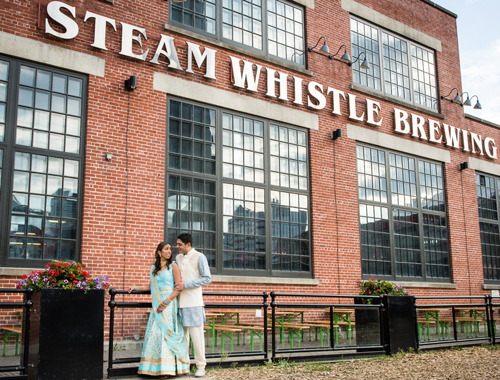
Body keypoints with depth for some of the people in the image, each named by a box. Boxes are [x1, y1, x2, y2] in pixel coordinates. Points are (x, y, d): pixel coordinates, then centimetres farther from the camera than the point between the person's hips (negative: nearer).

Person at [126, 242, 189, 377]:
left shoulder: (173, 266, 0)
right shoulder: (153, 267, 15)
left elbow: (179, 287, -6)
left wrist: (165, 302, -14)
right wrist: (135, 288, 11)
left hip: (169, 305, -5)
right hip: (156, 305, 5)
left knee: (166, 333, -10)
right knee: (154, 334, -1)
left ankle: (169, 367, -7)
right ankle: (154, 367, 3)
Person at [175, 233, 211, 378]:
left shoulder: (199, 257, -2)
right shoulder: (178, 258, 16)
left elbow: (207, 278, -8)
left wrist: (185, 285, -13)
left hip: (193, 302, -5)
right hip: (180, 302, 5)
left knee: (196, 334, -4)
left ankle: (200, 366, 5)